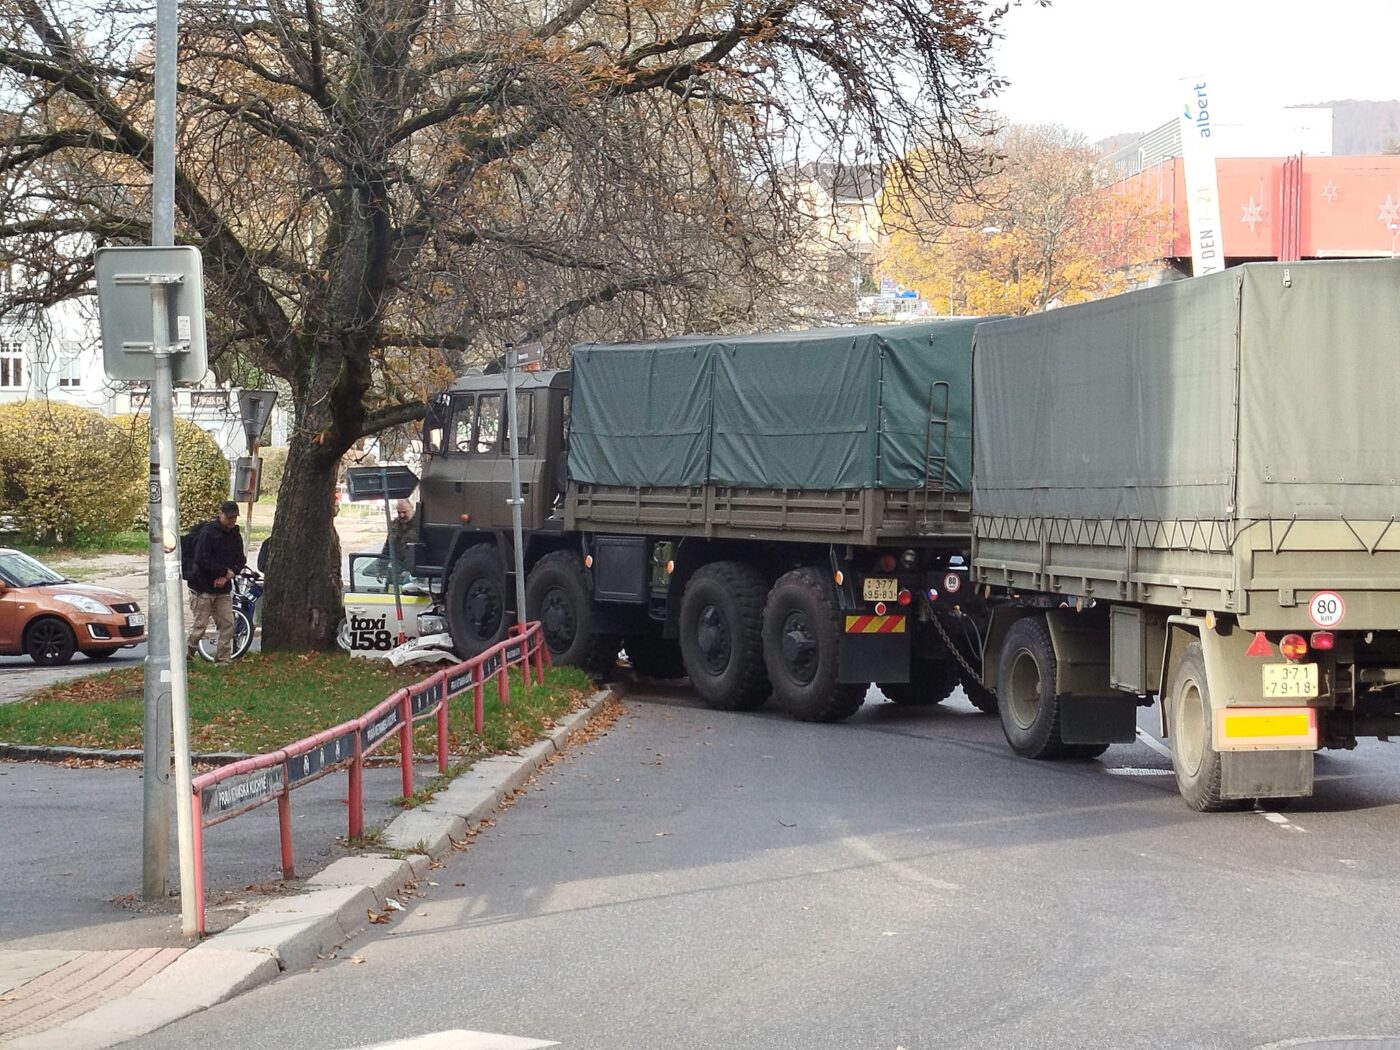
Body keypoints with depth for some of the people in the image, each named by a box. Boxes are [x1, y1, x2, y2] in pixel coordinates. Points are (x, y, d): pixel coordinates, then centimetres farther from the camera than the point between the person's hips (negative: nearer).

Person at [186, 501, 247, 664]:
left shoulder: (235, 535, 10)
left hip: (223, 589, 6)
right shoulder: (207, 533, -12)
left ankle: (222, 660, 7)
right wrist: (225, 571, -14)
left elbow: (240, 560, 10)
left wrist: (225, 576, -8)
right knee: (199, 626, -5)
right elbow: (201, 560, -19)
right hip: (203, 589, -6)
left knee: (228, 625, 1)